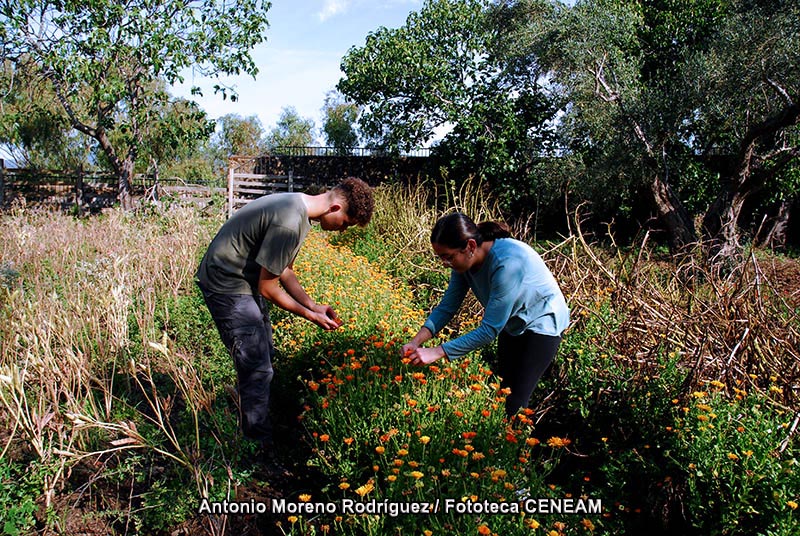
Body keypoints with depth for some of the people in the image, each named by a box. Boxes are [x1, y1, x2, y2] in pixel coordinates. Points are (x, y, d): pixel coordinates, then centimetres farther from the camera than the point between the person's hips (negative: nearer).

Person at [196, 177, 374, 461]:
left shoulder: (299, 207, 2)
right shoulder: (289, 224, -30)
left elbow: (285, 271, 10)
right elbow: (268, 288, -21)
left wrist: (313, 305, 2)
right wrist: (309, 315, -10)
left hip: (246, 283, 10)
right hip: (227, 286, -10)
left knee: (264, 359, 18)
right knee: (257, 369, -7)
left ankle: (254, 431, 34)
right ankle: (263, 448, 7)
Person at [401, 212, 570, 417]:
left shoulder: (507, 263, -39)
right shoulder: (465, 260, -17)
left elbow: (490, 329, -36)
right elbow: (447, 306, -10)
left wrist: (436, 353, -37)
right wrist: (416, 341, -24)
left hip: (542, 323, -7)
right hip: (511, 322, 7)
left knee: (516, 401, -9)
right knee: (503, 388, 16)